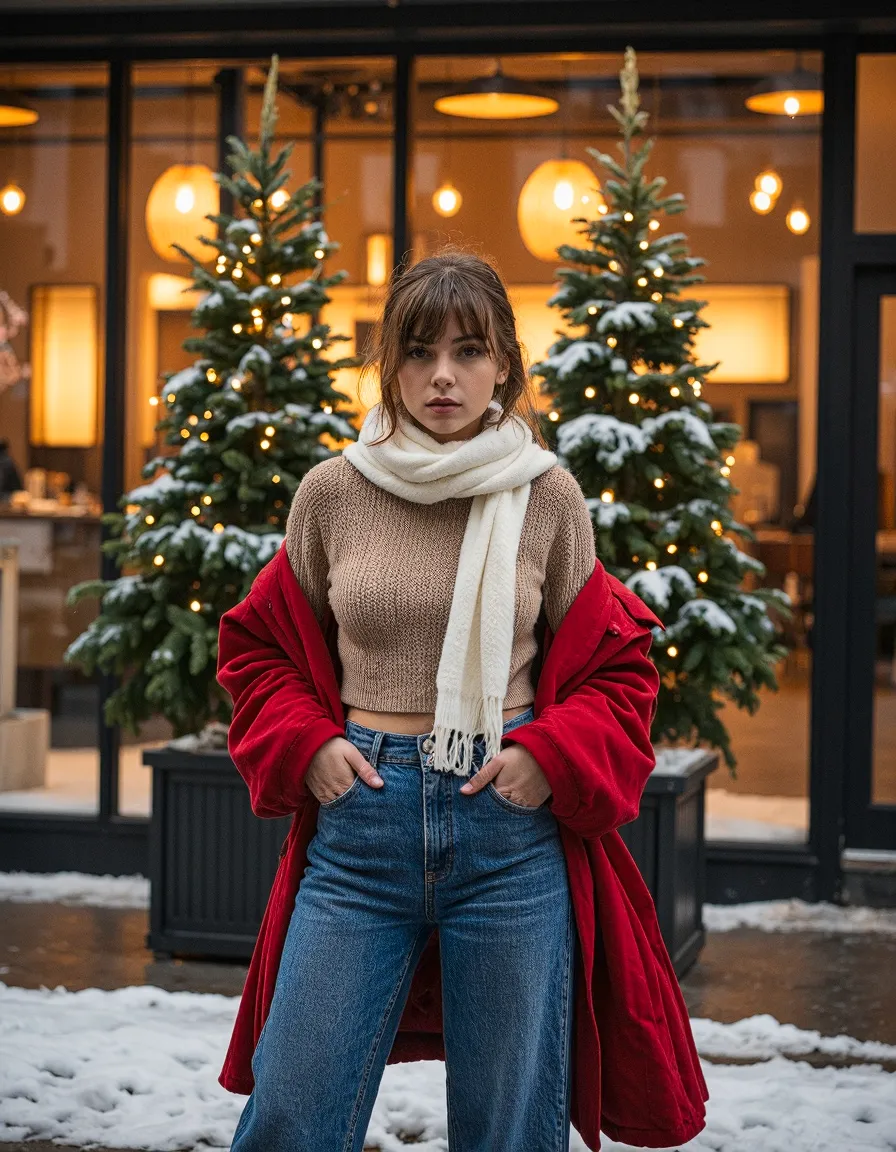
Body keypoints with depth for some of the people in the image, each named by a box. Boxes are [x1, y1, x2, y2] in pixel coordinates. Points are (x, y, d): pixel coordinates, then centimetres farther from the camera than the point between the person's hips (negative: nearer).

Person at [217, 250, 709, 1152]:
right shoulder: (332, 492, 3)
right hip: (362, 816, 1)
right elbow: (261, 646, 15)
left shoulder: (548, 496, 2)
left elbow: (617, 666, 10)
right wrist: (306, 745, -2)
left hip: (511, 819, 0)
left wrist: (552, 756, -7)